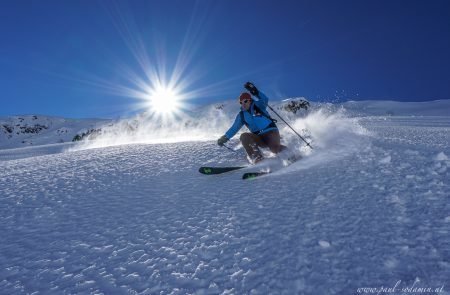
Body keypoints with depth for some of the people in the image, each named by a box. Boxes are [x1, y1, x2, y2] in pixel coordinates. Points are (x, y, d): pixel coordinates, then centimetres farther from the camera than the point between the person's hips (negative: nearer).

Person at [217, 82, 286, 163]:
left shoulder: (258, 105, -2)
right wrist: (225, 138, 3)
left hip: (271, 132, -4)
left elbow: (265, 100, -23)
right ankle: (257, 159, -26)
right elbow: (234, 128, 12)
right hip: (259, 138, 4)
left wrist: (255, 92, -38)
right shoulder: (241, 115, 8)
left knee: (274, 149, -32)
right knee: (244, 136, -22)